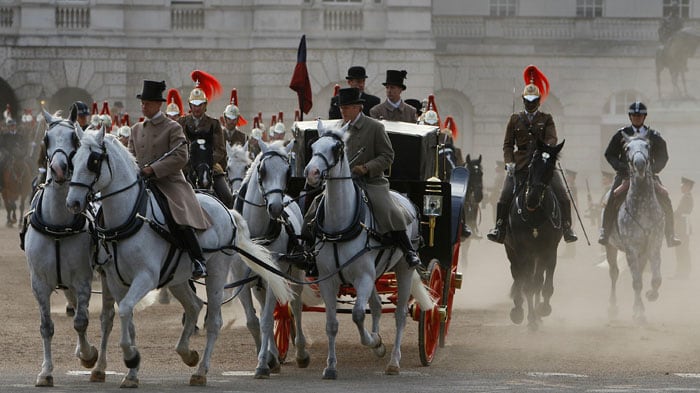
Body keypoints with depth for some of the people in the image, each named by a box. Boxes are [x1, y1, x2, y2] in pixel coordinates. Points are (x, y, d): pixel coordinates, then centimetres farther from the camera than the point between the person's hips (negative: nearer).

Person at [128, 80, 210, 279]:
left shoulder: (172, 128, 0)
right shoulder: (136, 129, 17)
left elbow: (180, 157, -9)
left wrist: (153, 169, -17)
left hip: (169, 182, -6)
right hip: (142, 186, 6)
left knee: (181, 222, -23)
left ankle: (199, 263, -17)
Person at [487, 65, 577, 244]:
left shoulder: (546, 119, 9)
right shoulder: (515, 119, 12)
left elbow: (551, 139, -5)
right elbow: (508, 144, 10)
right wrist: (509, 162, -6)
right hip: (520, 165, 1)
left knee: (561, 195, -13)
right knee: (505, 197, -11)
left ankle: (566, 228, -5)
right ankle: (499, 228, 0)